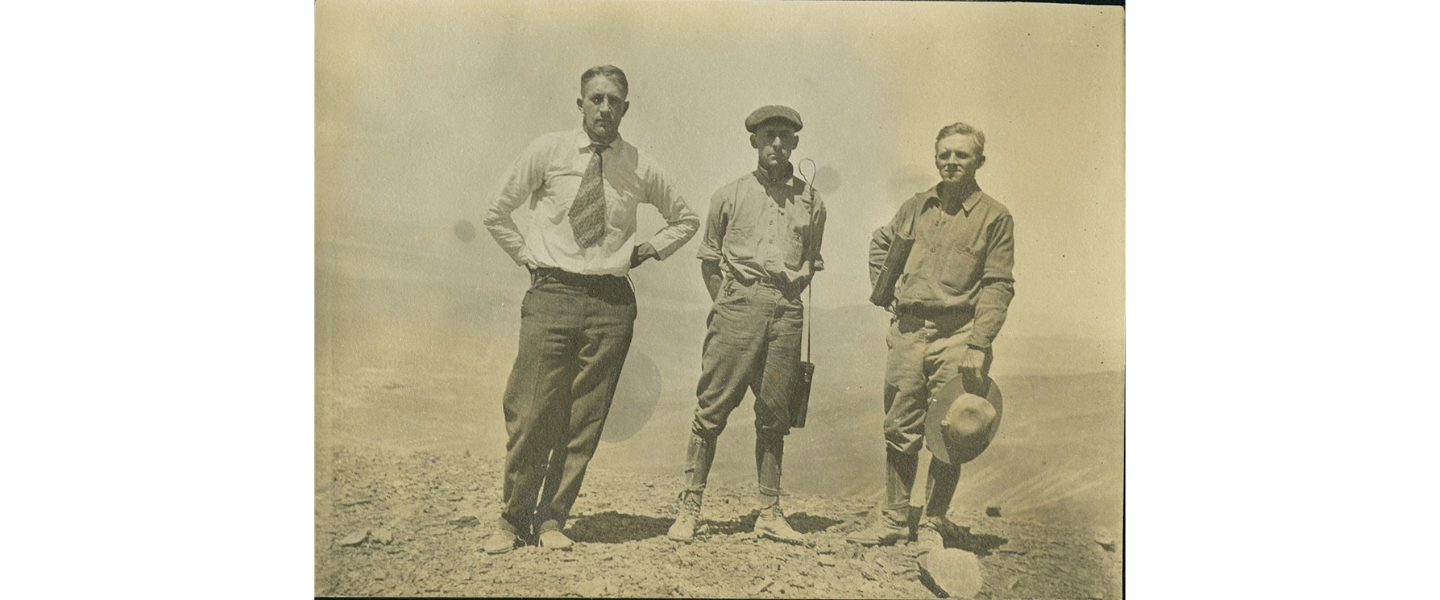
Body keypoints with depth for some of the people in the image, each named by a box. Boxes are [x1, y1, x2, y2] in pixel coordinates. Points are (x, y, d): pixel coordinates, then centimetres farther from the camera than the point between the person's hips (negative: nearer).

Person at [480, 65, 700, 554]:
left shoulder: (641, 168, 7)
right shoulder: (547, 152, 4)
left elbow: (685, 220, 23)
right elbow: (496, 213, 14)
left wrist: (647, 251, 10)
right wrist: (528, 257, 6)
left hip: (611, 302, 2)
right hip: (551, 294, -1)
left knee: (584, 421, 4)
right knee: (529, 414, -4)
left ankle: (552, 519, 18)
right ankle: (513, 519, 12)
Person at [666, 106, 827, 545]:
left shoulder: (811, 203, 13)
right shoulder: (730, 195, 9)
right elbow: (709, 259, 12)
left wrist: (787, 295, 10)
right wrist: (727, 305, 3)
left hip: (787, 312, 2)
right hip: (738, 302, -2)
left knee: (774, 416, 6)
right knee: (713, 408, -4)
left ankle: (770, 513, 13)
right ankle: (690, 507, 2)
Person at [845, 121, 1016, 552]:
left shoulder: (994, 217, 1)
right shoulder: (916, 207, 13)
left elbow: (998, 286, -4)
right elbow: (880, 244, 30)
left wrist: (978, 346, -13)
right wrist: (889, 295, 18)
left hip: (957, 335, -3)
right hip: (908, 332, 4)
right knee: (900, 430, 7)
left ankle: (933, 525, 14)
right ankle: (893, 520, 18)